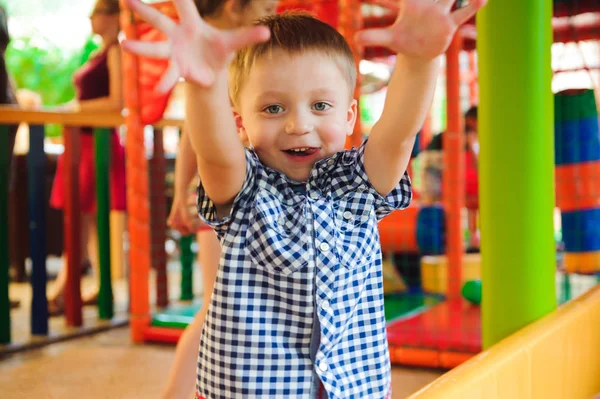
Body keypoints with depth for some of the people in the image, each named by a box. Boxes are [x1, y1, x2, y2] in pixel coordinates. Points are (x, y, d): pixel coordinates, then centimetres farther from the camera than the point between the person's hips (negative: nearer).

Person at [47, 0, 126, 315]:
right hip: (83, 139, 9)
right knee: (87, 218, 9)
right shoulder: (99, 53, 19)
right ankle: (102, 286, 16)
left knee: (84, 217, -8)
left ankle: (59, 293, -6)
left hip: (99, 139, -9)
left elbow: (117, 102, -18)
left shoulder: (116, 51, -8)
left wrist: (76, 108, -13)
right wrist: (62, 109, 10)